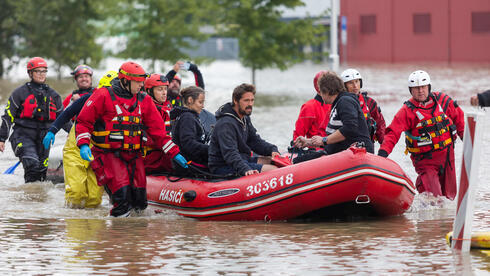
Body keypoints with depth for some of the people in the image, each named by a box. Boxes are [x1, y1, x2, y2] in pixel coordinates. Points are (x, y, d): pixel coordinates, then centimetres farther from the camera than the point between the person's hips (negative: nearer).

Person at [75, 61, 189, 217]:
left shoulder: (144, 101, 11)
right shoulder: (103, 96, -4)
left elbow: (157, 130, 13)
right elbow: (83, 121, -1)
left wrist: (174, 153, 7)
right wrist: (83, 145, -16)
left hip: (134, 155, 5)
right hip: (109, 155, -5)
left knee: (139, 201, -3)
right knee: (122, 194, -21)